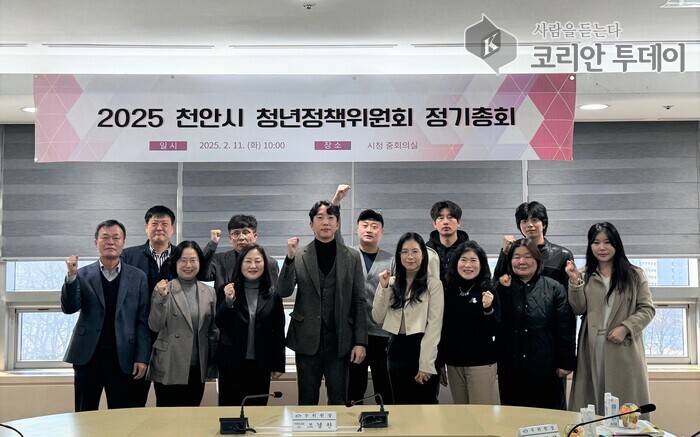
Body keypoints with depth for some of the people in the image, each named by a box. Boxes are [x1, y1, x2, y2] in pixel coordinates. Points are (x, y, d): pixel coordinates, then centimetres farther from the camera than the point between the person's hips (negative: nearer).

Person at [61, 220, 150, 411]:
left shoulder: (137, 277, 5)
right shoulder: (83, 275, 6)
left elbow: (143, 321, 3)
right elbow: (69, 308, -4)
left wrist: (142, 358, -4)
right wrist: (71, 276, -17)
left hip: (122, 358, 0)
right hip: (88, 356, 1)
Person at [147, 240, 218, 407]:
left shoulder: (209, 292, 7)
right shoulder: (163, 289, -4)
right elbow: (155, 326, -9)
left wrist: (213, 366, 11)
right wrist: (161, 298, -23)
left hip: (197, 369, 4)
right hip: (169, 369, -4)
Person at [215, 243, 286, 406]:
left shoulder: (273, 295, 2)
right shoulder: (229, 291, 0)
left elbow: (279, 331, 5)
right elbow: (220, 325, -3)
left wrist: (279, 364, 5)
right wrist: (228, 301, -19)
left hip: (260, 363, 1)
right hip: (231, 362, -1)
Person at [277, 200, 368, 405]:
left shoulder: (352, 257, 4)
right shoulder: (299, 256, 3)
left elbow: (359, 302, 3)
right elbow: (283, 292, -6)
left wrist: (360, 341, -2)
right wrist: (290, 258, -18)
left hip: (339, 340, 0)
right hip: (307, 339, 0)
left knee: (339, 400, 5)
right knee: (307, 400, 8)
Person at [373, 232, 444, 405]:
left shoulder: (433, 284, -4)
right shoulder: (392, 283, 10)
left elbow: (434, 326, -9)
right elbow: (378, 318, 5)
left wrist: (426, 364, -14)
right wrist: (383, 288, -5)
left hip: (422, 349, -4)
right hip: (397, 350, 4)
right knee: (400, 405, 12)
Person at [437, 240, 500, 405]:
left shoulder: (488, 292, -5)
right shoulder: (448, 291, 5)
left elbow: (494, 331, -9)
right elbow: (442, 329, 11)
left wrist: (488, 309, -26)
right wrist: (440, 363, 12)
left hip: (481, 363, -4)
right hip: (453, 363, 4)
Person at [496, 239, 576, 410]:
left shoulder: (554, 289, 1)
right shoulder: (503, 289, 8)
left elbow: (565, 329, -1)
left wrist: (565, 362, -5)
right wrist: (503, 290, -9)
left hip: (545, 369, -2)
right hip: (511, 369, 2)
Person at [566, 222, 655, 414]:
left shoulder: (634, 275, 6)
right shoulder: (584, 276, 9)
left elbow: (647, 309, 1)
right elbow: (579, 309, 0)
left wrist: (625, 328, -13)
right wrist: (575, 282, -14)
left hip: (624, 349, -1)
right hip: (593, 349, 1)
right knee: (591, 403, 2)